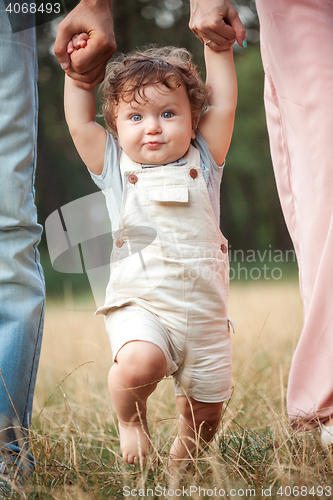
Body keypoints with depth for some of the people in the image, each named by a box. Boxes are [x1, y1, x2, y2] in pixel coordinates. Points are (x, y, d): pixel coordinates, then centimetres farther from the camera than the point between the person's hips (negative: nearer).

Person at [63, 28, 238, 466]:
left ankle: (182, 454, 43)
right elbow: (79, 124, 3)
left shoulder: (202, 163, 5)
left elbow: (223, 105, 0)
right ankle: (130, 419, 0)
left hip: (204, 312, 2)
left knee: (205, 415, 9)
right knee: (137, 364, -33)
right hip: (140, 304, -2)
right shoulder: (116, 169, 4)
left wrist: (216, 44, 2)